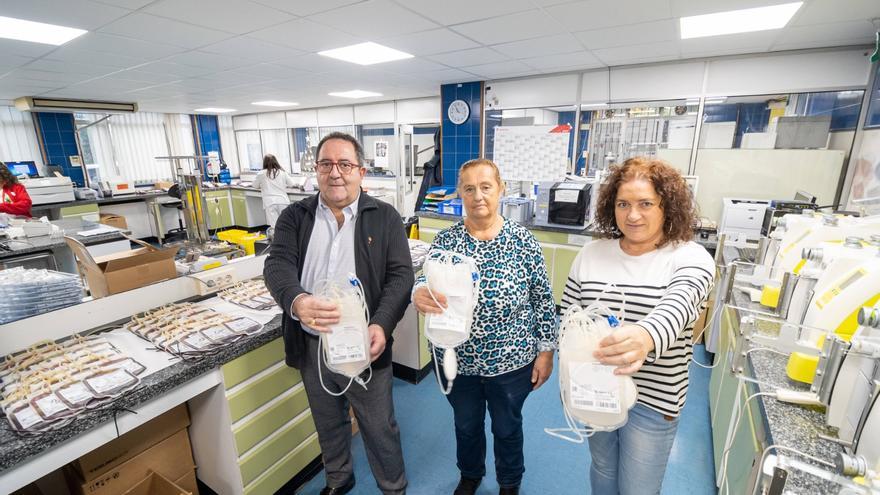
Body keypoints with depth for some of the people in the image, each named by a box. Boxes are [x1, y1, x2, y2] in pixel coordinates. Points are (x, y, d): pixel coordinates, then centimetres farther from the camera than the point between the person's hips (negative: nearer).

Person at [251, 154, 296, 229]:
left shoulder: (261, 174, 6)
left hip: (270, 203, -2)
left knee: (274, 227, -8)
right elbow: (292, 184, 18)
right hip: (283, 201, 2)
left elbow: (255, 185, 21)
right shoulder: (282, 172, 10)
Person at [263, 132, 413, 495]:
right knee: (328, 423, 25)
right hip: (312, 346, 3)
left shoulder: (385, 217, -4)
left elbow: (401, 274, -9)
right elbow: (278, 264, -12)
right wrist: (297, 301, -34)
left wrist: (382, 324, -26)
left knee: (379, 427, 14)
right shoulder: (294, 217, 2)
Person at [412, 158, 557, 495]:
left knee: (507, 428, 23)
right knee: (466, 425, 25)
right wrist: (420, 294, -38)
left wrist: (546, 351, -3)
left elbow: (543, 300, -5)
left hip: (511, 362, -1)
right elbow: (427, 283, -15)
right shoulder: (445, 240, -8)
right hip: (457, 361, 2)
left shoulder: (523, 240, -11)